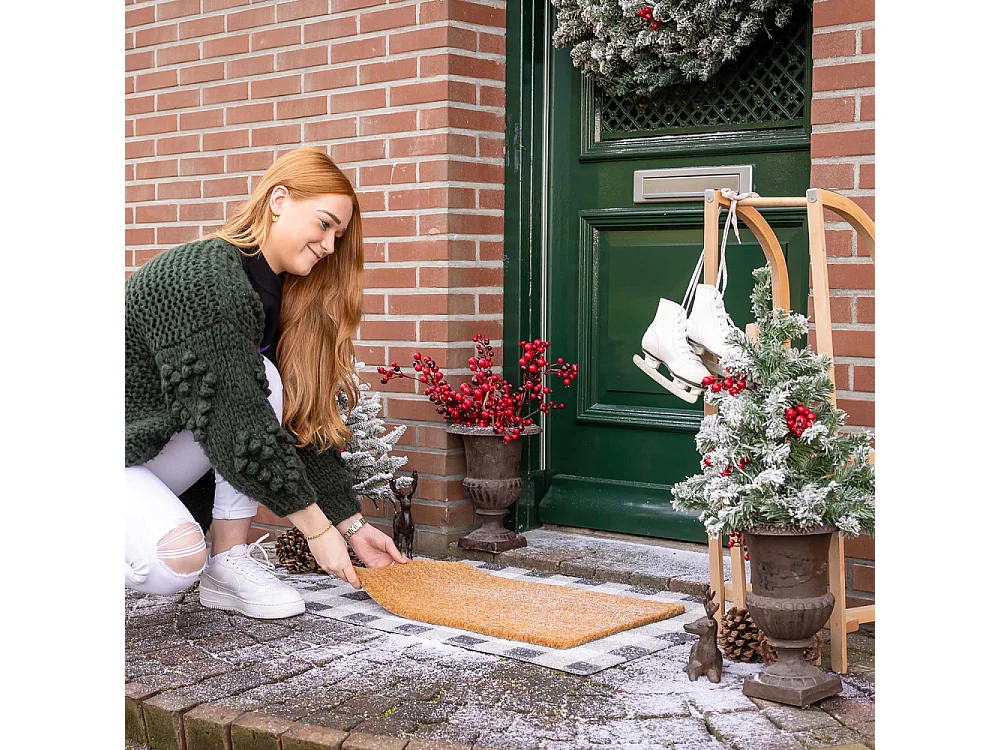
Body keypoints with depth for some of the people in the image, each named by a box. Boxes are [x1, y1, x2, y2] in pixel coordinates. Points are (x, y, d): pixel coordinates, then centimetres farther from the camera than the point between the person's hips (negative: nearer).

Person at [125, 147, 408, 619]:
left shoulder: (272, 297, 5)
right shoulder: (203, 280, -24)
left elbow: (302, 422, 6)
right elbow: (232, 424, -26)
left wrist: (353, 526, 2)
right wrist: (317, 528, -20)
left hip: (158, 455, 9)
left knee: (264, 379, -12)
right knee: (176, 563, -34)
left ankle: (230, 566, -8)